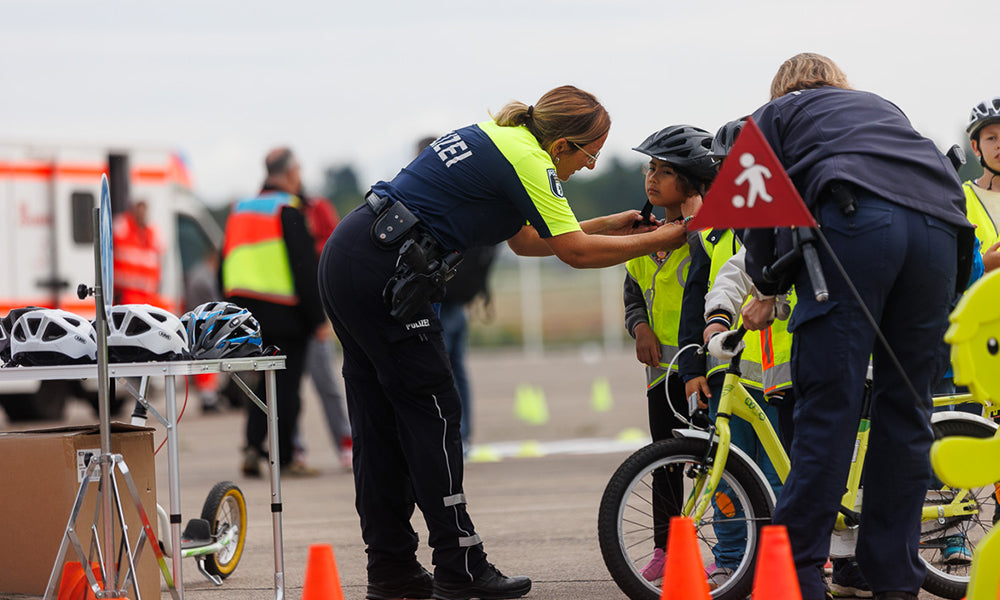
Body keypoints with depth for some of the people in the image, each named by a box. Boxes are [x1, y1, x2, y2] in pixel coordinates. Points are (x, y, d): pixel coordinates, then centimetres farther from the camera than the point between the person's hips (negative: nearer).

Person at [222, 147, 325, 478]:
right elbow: (305, 267, -13)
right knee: (287, 385, 1)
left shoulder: (239, 211, 14)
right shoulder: (289, 211, -9)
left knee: (265, 382, 15)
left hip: (245, 304, 6)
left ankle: (253, 446, 0)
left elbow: (226, 266, 16)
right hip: (285, 312, -6)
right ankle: (284, 459, 2)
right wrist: (317, 315, -9)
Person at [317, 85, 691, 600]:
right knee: (430, 412, -3)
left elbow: (526, 240, 26)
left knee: (379, 420, 10)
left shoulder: (497, 138, 19)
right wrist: (664, 238, 1)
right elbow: (576, 253, -9)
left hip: (344, 260, 10)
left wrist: (607, 225, 25)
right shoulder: (527, 159, -9)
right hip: (382, 273, -10)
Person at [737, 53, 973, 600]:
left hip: (856, 225, -4)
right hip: (941, 226, 4)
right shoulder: (882, 107, 39)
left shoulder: (774, 114, 26)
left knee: (828, 405, -7)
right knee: (906, 408, 8)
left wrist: (768, 289, 32)